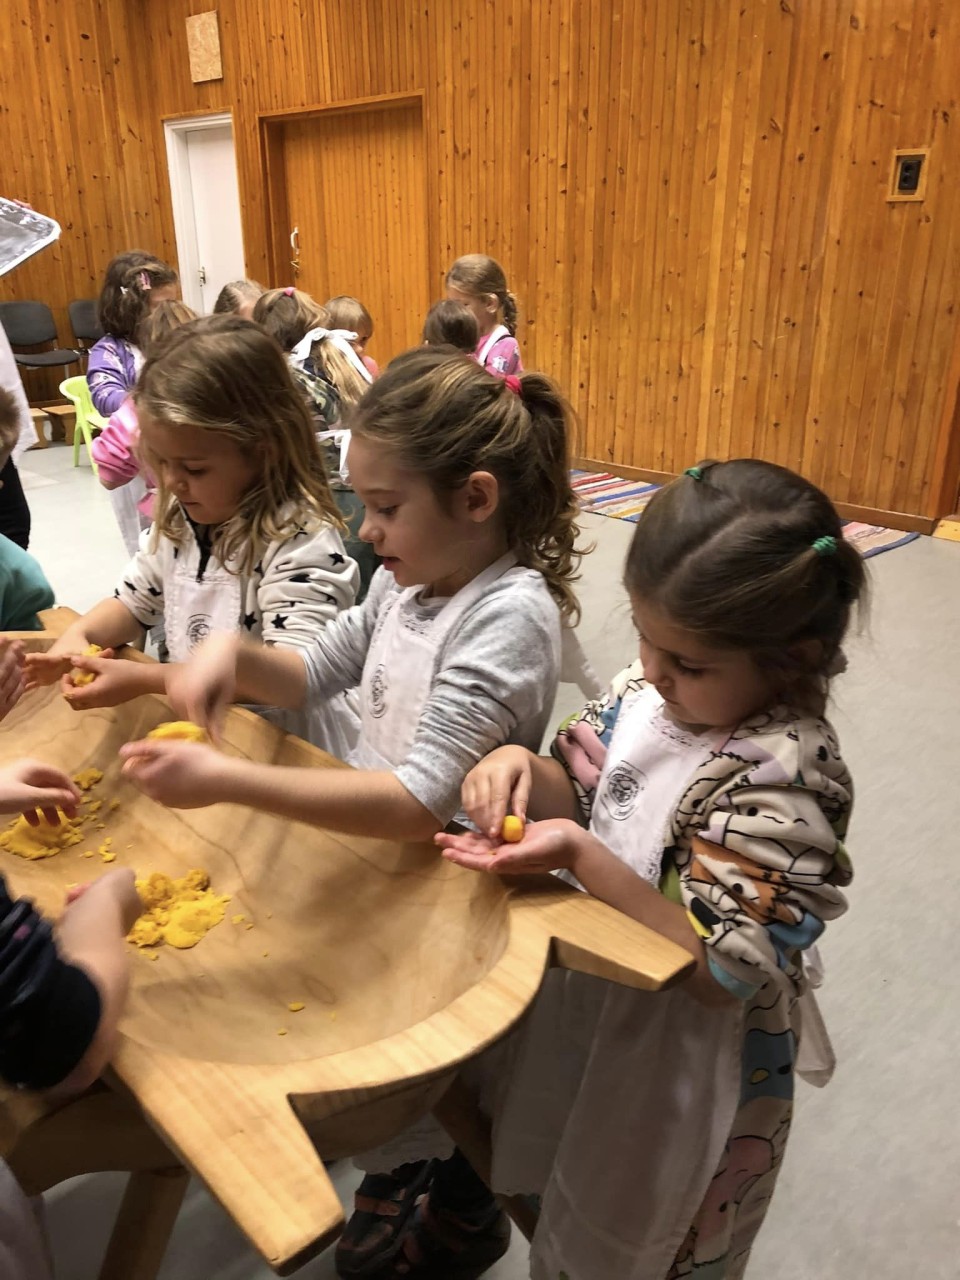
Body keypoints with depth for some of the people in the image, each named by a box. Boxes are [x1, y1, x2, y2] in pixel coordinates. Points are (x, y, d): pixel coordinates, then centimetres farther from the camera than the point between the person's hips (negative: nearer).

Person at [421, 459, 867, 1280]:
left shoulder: (783, 778, -32)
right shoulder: (652, 689, -12)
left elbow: (718, 973, -29)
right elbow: (584, 794, 0)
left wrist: (578, 855, -37)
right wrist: (524, 769, -22)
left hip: (684, 1059, -6)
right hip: (593, 1004, 6)